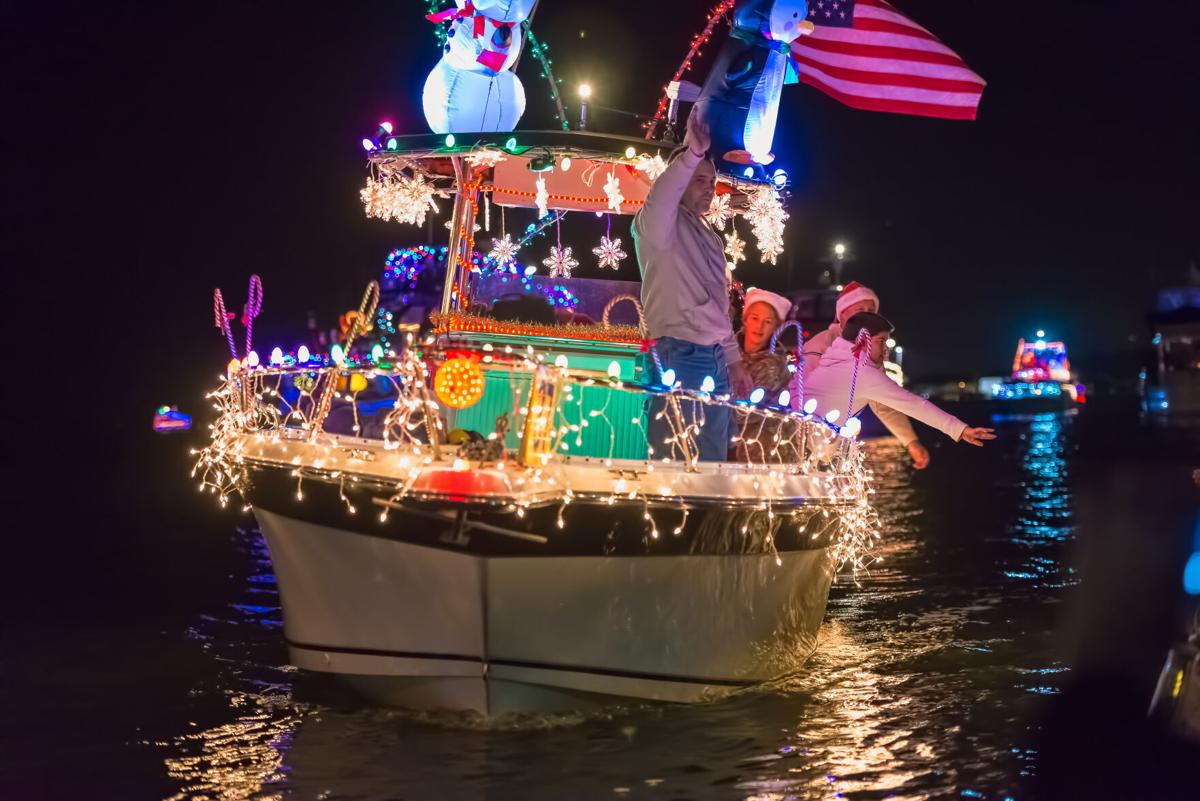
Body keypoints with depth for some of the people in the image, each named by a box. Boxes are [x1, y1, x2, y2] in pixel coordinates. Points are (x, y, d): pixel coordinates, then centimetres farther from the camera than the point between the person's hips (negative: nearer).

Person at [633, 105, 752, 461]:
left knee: (712, 457, 7)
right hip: (679, 356, -8)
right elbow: (659, 200, -28)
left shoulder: (710, 238, 24)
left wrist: (734, 359, 23)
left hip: (715, 358, 9)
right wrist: (692, 154, -43)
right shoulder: (663, 226, -3)